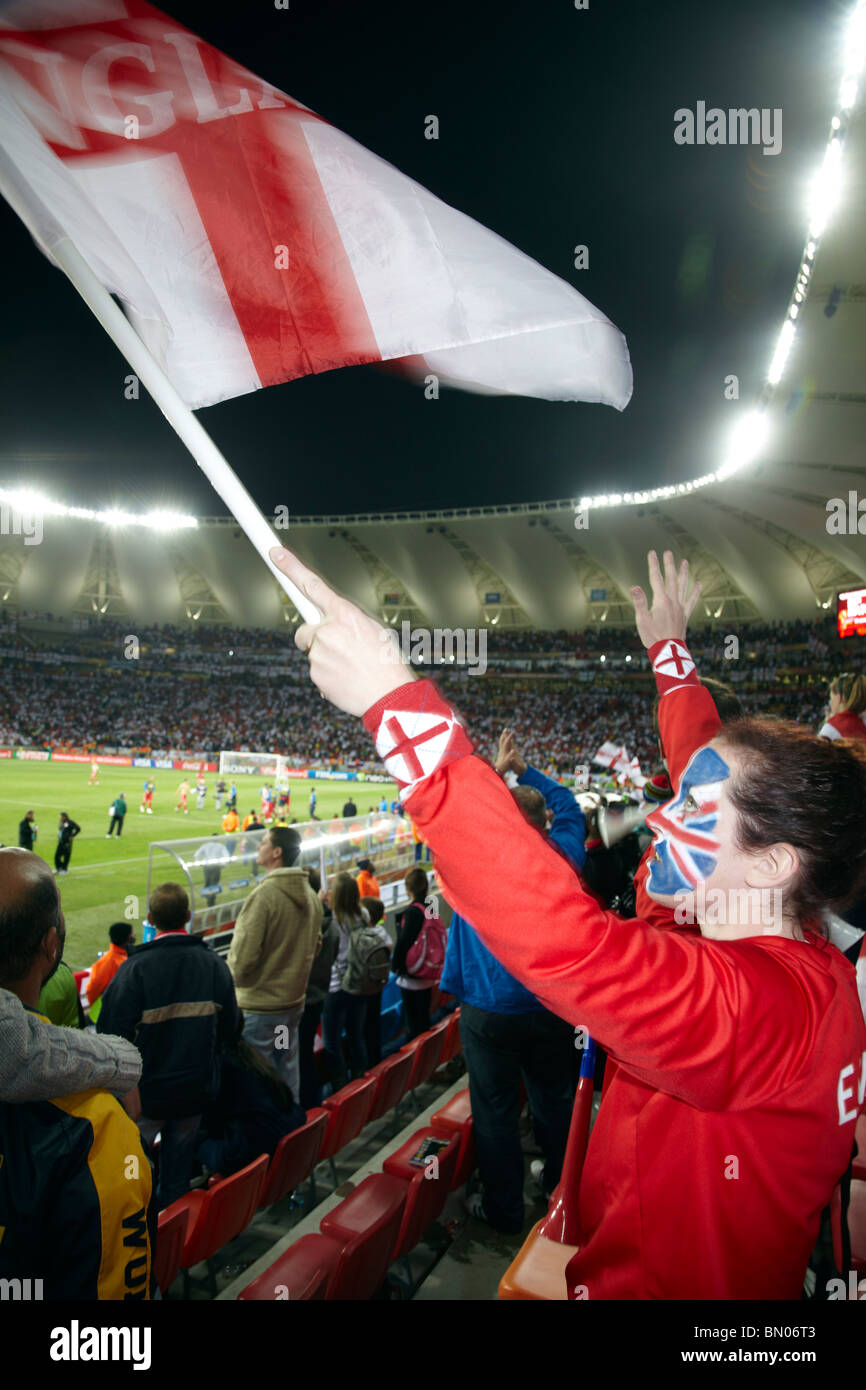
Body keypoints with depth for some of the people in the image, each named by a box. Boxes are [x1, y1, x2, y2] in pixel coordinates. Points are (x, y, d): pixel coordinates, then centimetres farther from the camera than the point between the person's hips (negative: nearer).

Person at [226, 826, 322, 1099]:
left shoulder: (263, 895, -22)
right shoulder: (310, 895, 3)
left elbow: (242, 957, -20)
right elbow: (315, 945, 13)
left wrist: (235, 977, 0)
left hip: (259, 1006, -7)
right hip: (295, 1002, 7)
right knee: (287, 1071, 20)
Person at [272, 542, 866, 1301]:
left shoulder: (752, 1003, -33)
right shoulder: (797, 946, -7)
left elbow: (569, 940, -50)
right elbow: (710, 764, 6)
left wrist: (397, 701, -51)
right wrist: (671, 652, 19)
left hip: (656, 1285, -8)